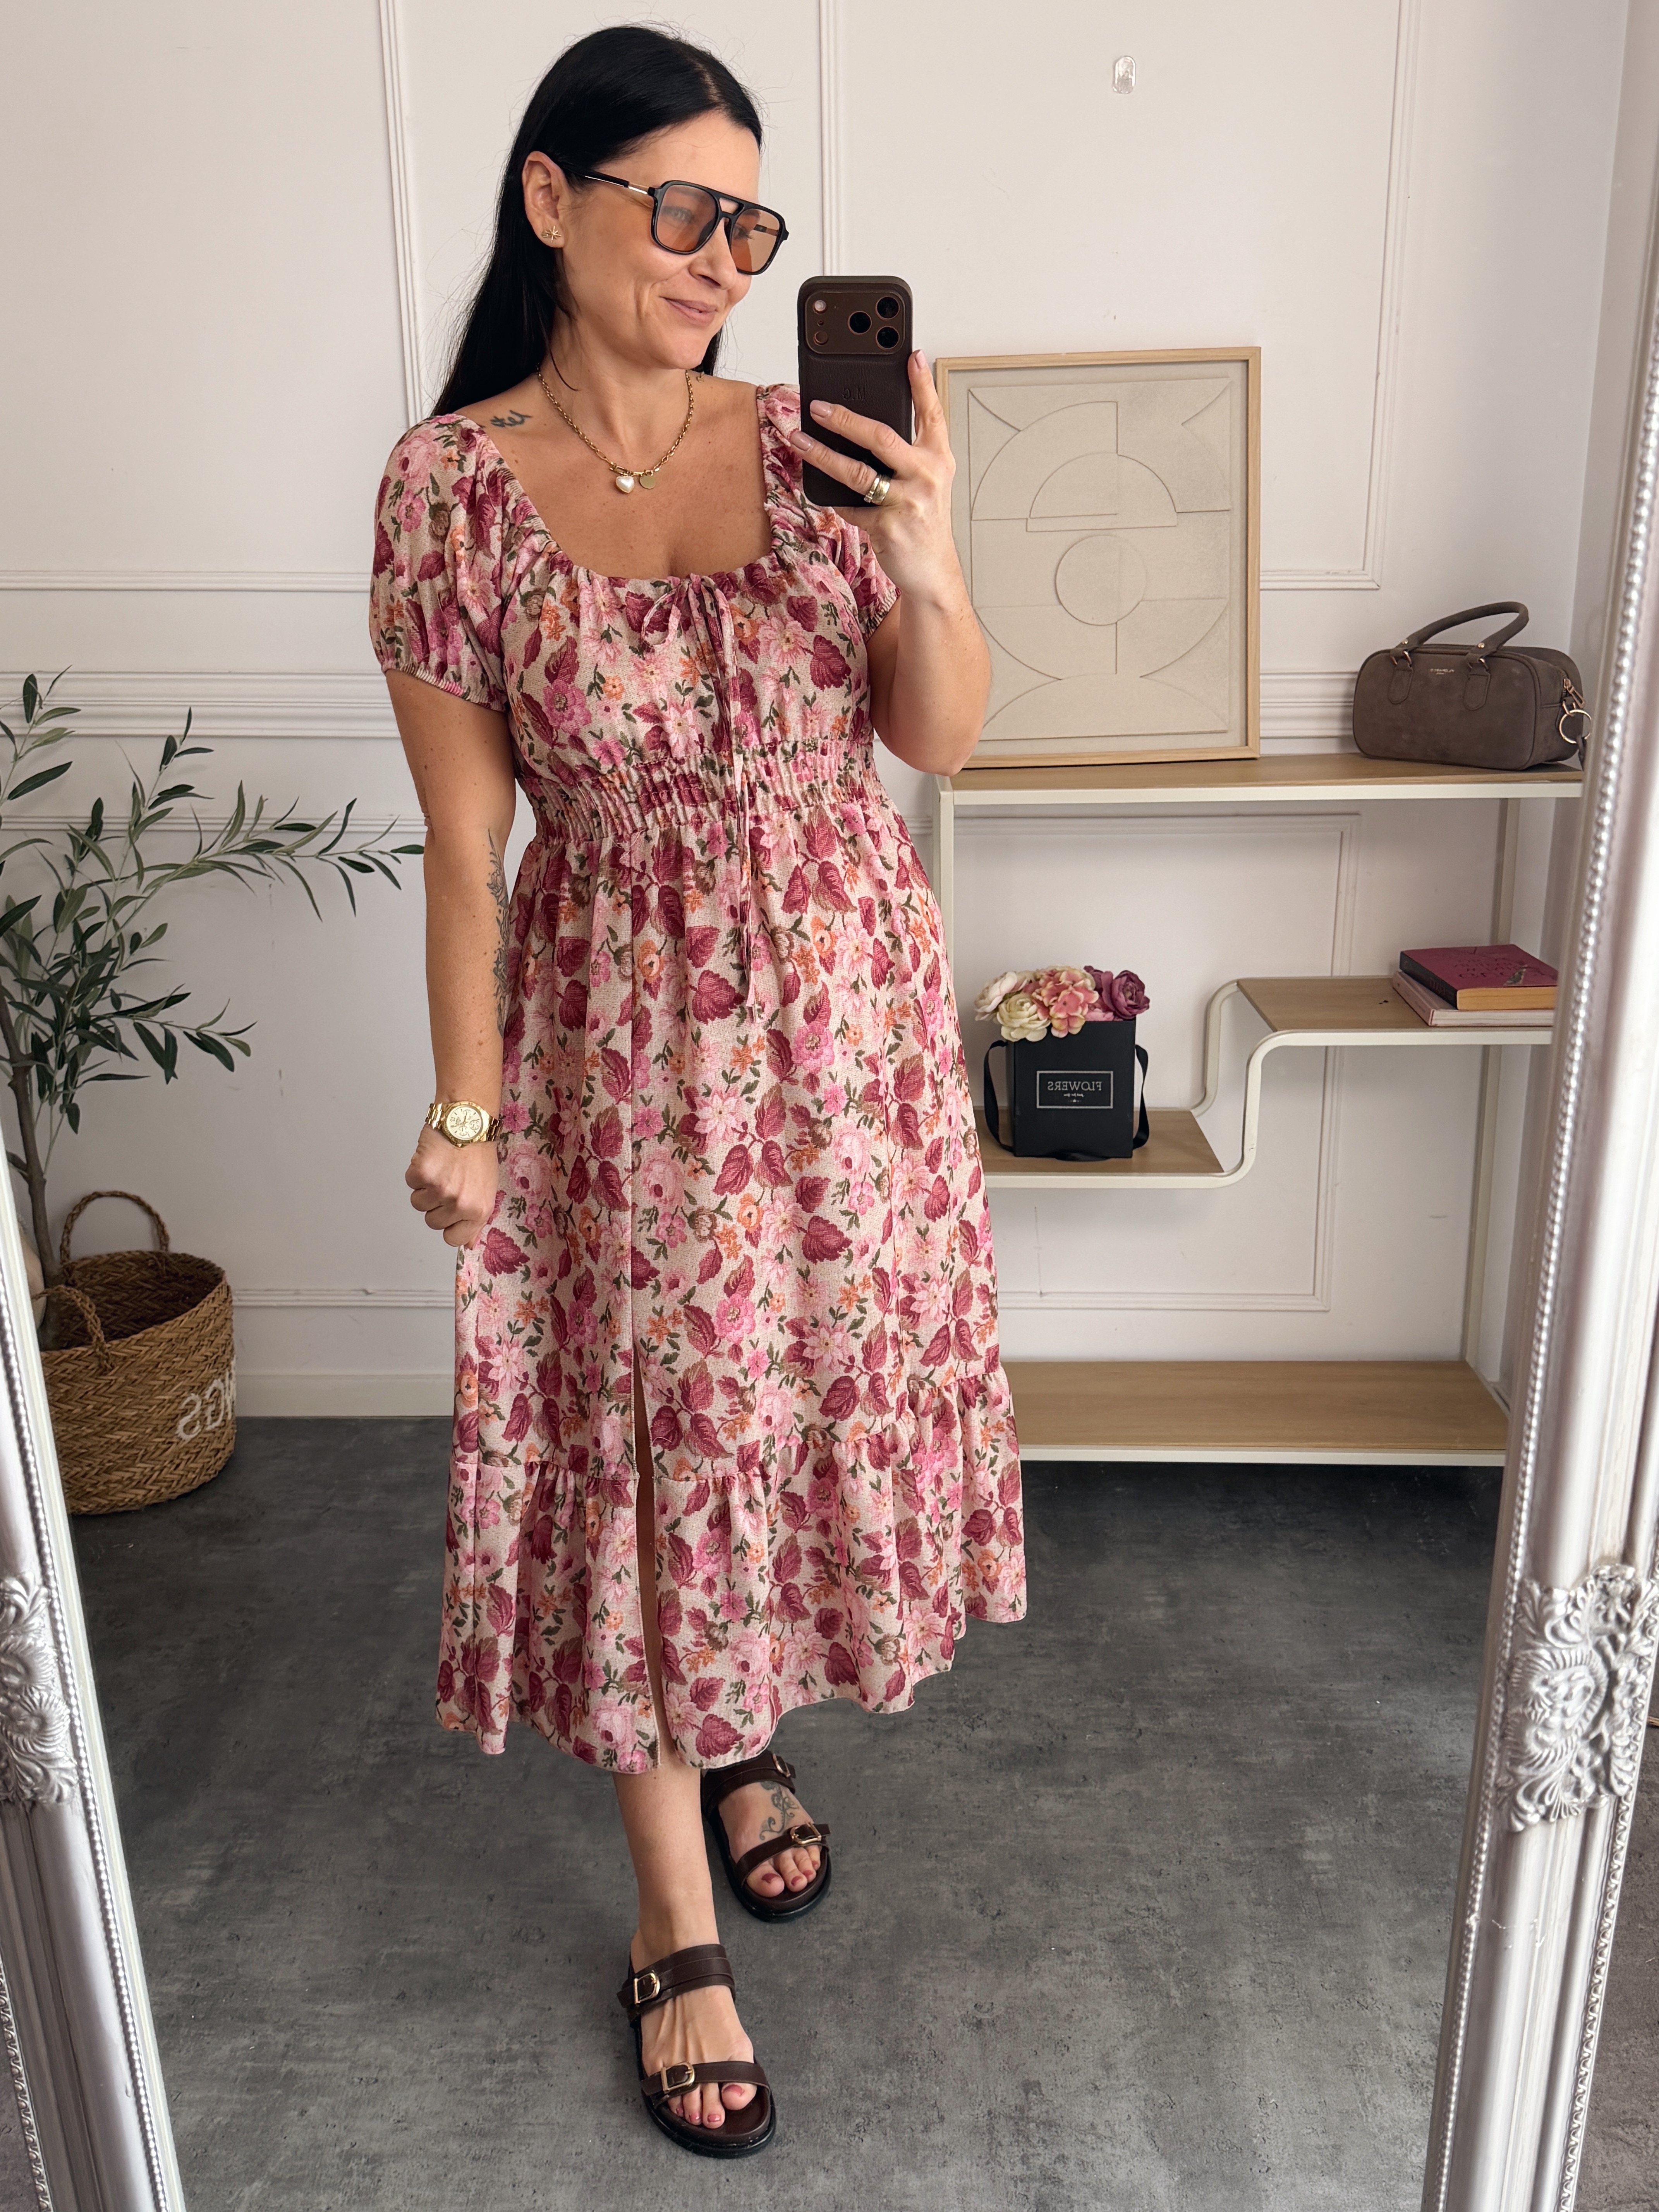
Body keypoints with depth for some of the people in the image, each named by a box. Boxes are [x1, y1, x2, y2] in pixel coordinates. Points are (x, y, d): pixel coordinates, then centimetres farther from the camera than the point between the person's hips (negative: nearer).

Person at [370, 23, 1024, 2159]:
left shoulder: (811, 444, 0)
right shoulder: (453, 486, -8)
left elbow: (938, 740, 1)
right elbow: (467, 841, -7)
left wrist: (930, 564, -17)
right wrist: (465, 1107, -5)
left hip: (848, 1005, 4)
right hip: (624, 1033, -3)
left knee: (817, 1386, 15)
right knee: (645, 1439, 5)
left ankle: (744, 1732, 45)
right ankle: (679, 1925, 25)